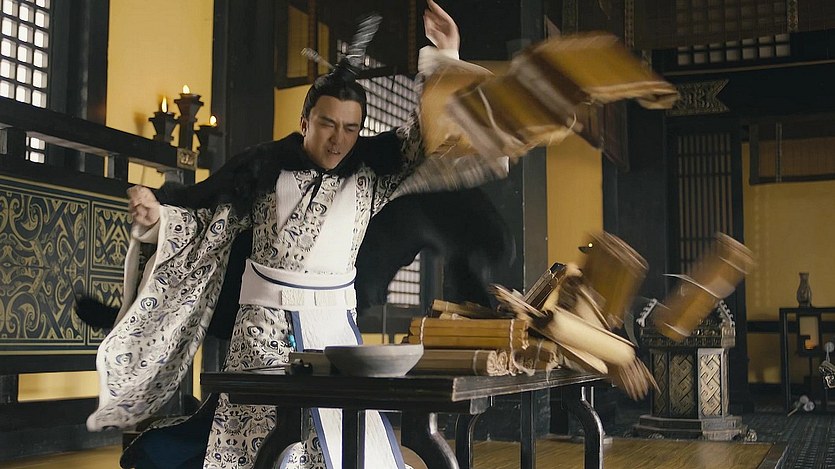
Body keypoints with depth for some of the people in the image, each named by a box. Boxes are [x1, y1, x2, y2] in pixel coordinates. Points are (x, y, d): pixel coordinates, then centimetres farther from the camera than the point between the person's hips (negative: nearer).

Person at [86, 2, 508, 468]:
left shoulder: (372, 166, 3)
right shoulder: (264, 165, -1)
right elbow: (202, 212, 3)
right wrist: (156, 214, -16)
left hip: (336, 323, 2)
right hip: (265, 323, -2)